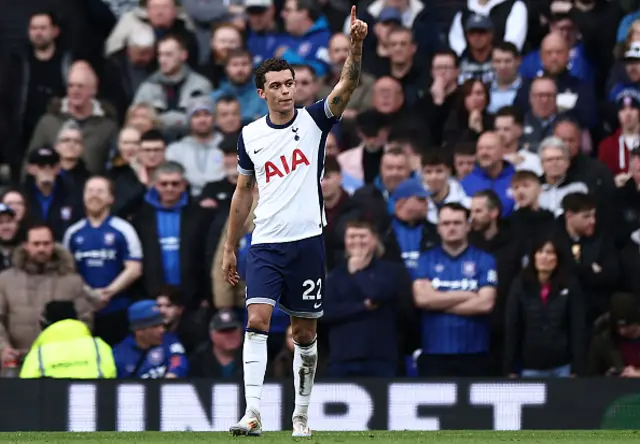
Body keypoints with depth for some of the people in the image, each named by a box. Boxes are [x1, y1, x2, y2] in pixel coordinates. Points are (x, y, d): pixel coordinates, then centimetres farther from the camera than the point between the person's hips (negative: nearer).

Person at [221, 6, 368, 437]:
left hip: (308, 241, -1)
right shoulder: (250, 136, 7)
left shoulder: (313, 121, 1)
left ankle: (301, 414, 19)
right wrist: (230, 249, 19)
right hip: (265, 244, 1)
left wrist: (356, 45, -34)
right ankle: (253, 413, -21)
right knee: (258, 320, -16)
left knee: (305, 332, 6)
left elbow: (347, 86, -16)